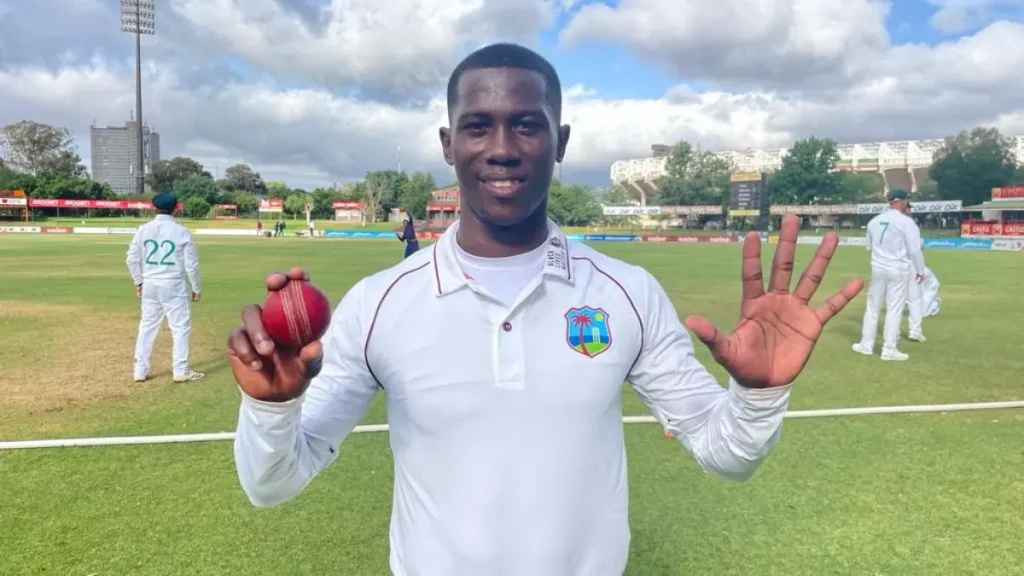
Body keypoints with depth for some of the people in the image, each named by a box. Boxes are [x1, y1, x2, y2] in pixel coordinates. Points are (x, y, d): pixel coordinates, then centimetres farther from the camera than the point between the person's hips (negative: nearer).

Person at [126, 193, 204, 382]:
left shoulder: (143, 230, 1)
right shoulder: (181, 231, -9)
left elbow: (132, 259, 4)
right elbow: (191, 263, -7)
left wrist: (138, 281, 17)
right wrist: (196, 287, 3)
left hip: (149, 284, 4)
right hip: (173, 285, -4)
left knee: (147, 326, 13)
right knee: (180, 327, 5)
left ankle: (140, 370, 18)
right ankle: (180, 370, 6)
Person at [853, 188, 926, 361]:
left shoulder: (874, 221, 5)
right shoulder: (906, 222, -12)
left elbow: (869, 247, 15)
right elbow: (915, 250, -12)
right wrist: (920, 270, -1)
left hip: (878, 269, 5)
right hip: (898, 270, -5)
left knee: (872, 307, 13)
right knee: (894, 309, 0)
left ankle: (866, 344, 18)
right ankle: (889, 350, 4)